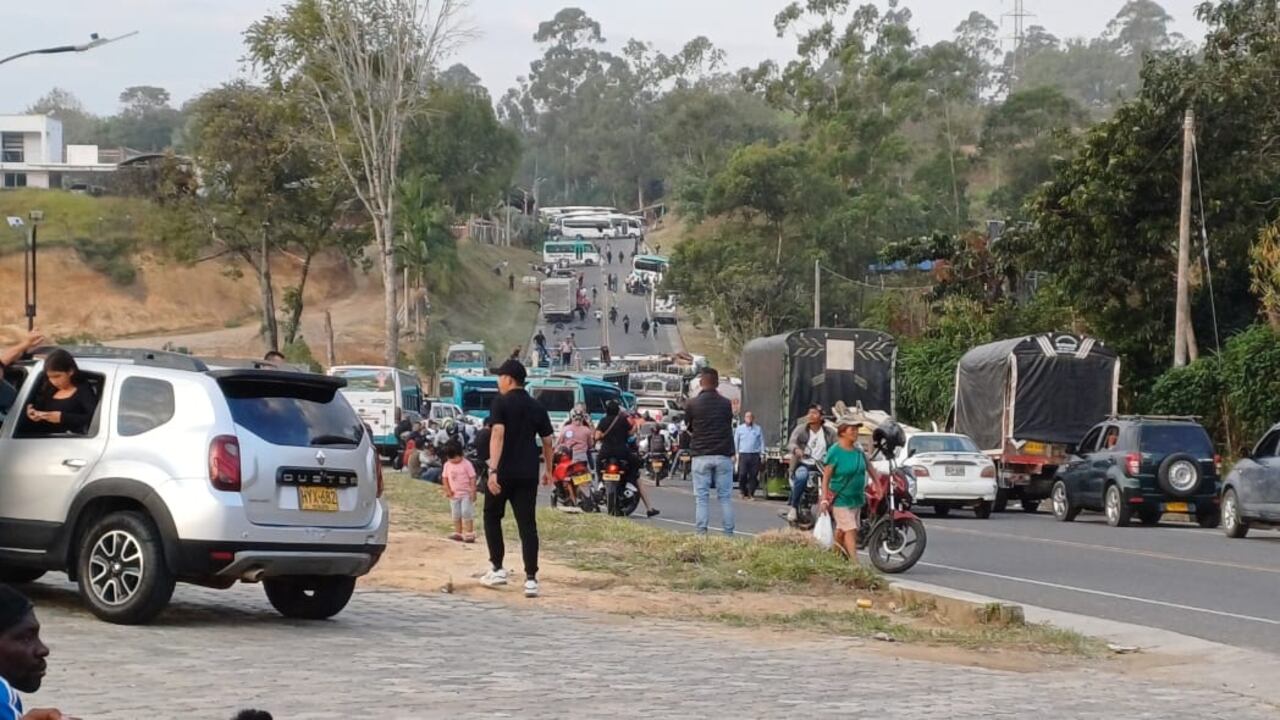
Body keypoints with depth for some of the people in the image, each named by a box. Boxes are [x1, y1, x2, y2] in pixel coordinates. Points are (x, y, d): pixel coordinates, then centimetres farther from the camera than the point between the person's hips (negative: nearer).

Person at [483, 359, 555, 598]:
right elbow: (547, 441, 15)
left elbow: (498, 435, -18)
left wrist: (493, 469, -24)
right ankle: (531, 578, -5)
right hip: (528, 473, 4)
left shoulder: (501, 402, -5)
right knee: (527, 524, 3)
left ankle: (497, 568, 15)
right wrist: (548, 470, 28)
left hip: (505, 471, -4)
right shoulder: (537, 407, 11)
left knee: (492, 516, 16)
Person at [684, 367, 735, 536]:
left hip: (701, 455, -1)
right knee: (725, 496, 5)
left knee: (701, 497, 1)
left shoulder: (692, 404, -5)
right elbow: (729, 425, 9)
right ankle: (728, 533, 3)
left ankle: (701, 533, -3)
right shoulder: (726, 403, 0)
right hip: (723, 455, 1)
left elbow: (688, 428, 7)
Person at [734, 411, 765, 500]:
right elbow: (736, 442, 13)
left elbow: (762, 442, 13)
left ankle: (751, 494, 5)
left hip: (755, 455, 0)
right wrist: (736, 453, 6)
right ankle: (744, 493, 4)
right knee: (742, 475, -8)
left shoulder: (758, 429, 12)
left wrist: (762, 453, 4)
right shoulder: (739, 429, 12)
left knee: (753, 475, -3)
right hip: (743, 455, 0)